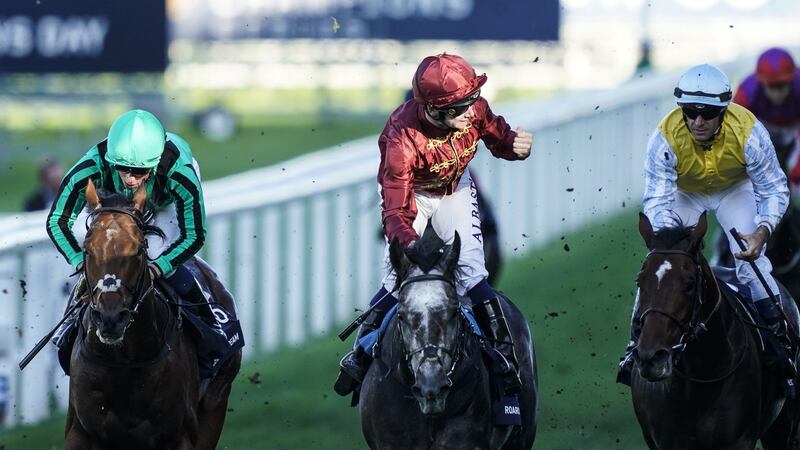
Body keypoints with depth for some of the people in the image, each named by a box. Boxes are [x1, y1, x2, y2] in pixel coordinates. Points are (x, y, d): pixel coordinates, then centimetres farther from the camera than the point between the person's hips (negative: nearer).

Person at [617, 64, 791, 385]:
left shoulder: (748, 132, -35)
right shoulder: (666, 138, -36)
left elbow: (774, 189, -23)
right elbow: (656, 201, -30)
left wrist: (762, 232, -40)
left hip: (735, 189, -1)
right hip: (684, 192, 1)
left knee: (751, 259, -19)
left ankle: (779, 332, -3)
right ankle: (637, 342, 3)